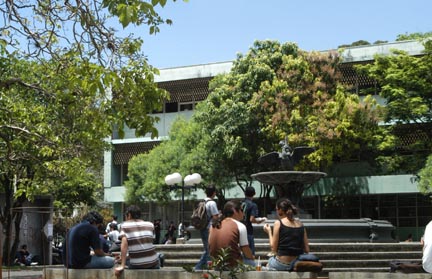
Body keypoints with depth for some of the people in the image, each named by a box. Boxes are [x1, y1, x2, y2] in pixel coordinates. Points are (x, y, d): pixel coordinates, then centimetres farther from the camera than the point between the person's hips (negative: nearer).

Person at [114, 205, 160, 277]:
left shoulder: (125, 225, 0)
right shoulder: (150, 225, 9)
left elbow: (124, 244, -13)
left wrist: (122, 266, -15)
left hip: (136, 265, -2)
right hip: (152, 262, 3)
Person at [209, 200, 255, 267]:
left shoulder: (214, 225, 8)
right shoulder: (240, 226, -8)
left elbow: (210, 247, 14)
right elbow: (246, 251, -6)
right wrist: (252, 257, 15)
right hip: (232, 264, -6)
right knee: (251, 262, 21)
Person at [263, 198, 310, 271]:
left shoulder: (278, 223, -6)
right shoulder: (300, 224, 7)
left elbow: (274, 248, -5)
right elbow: (307, 250, 6)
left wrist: (269, 232, 7)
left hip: (283, 264, -5)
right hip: (299, 264, 5)